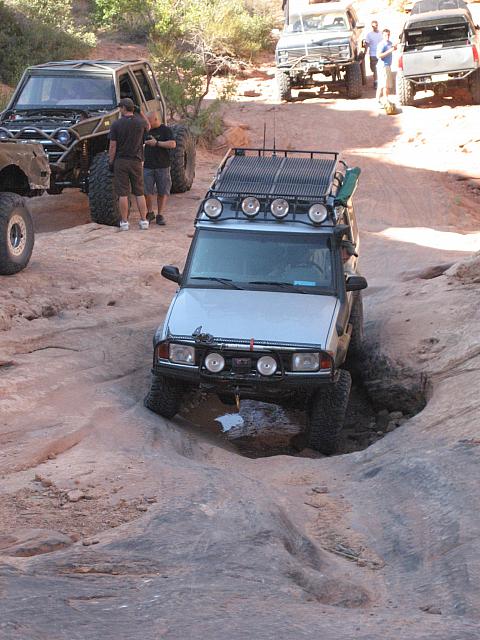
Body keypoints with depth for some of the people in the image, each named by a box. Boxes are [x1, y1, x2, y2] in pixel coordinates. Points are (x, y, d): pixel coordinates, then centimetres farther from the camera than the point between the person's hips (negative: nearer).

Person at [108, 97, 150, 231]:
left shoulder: (116, 124, -8)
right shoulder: (140, 122, -2)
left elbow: (112, 146, -8)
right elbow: (148, 126, 24)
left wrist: (111, 162, 1)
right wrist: (140, 113, 16)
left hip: (120, 161, -2)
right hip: (136, 161, 2)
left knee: (123, 193, 1)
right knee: (139, 192, 9)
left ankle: (124, 222, 1)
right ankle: (144, 221, 9)